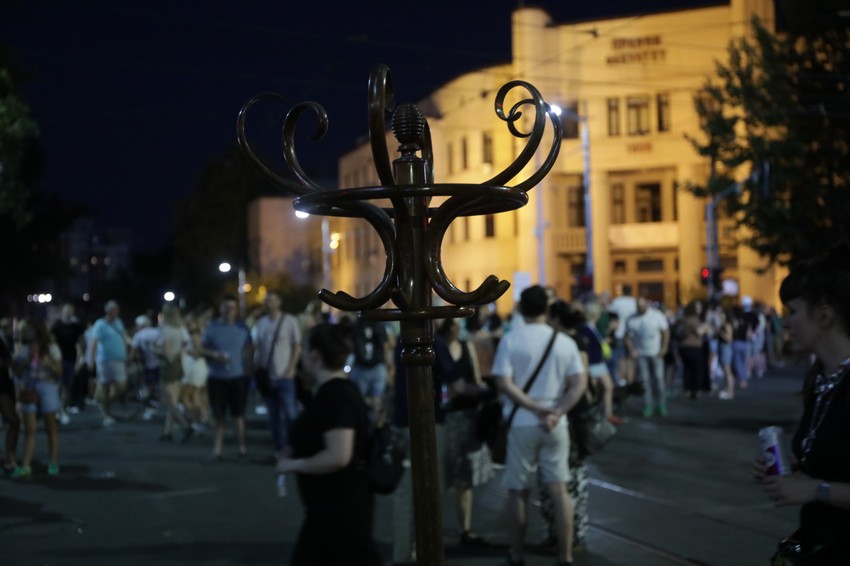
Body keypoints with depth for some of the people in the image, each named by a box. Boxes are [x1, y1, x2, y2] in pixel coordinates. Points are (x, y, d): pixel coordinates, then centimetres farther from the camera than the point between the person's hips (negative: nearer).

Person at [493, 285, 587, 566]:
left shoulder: (510, 340, -6)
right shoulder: (565, 341, 1)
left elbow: (504, 383, -15)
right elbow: (580, 384, -6)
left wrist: (535, 408, -14)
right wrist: (556, 413, -13)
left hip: (521, 424, -2)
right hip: (555, 425, 2)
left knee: (518, 491, 10)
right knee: (559, 490, 7)